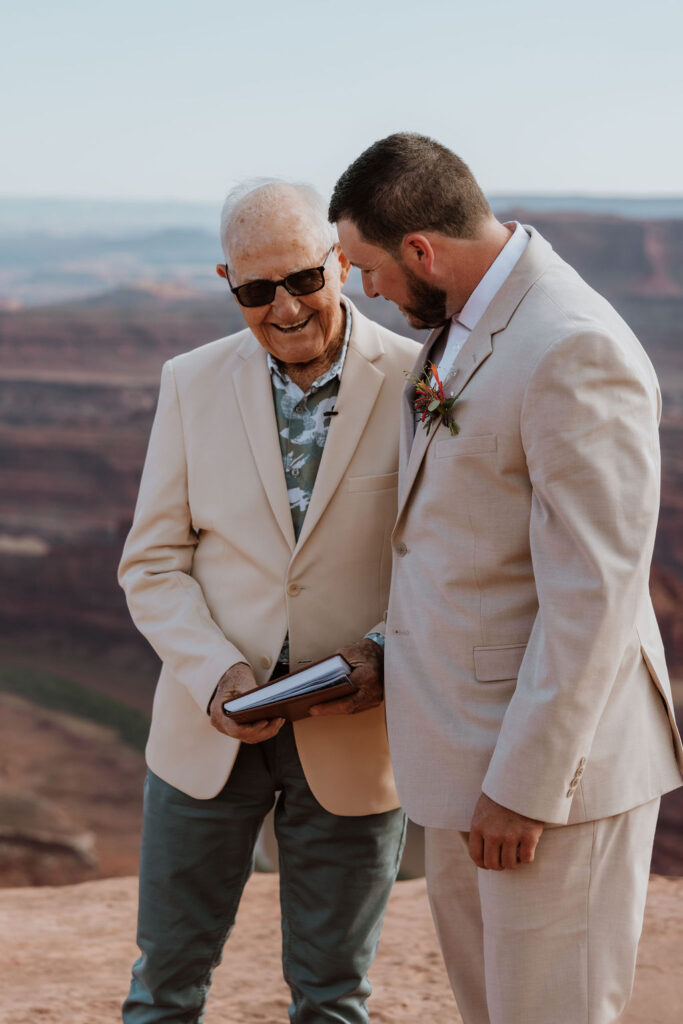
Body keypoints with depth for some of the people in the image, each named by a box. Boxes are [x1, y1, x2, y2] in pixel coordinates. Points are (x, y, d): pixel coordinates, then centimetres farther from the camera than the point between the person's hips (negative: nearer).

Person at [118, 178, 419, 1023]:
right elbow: (153, 565, 0)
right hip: (211, 729, 2)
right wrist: (217, 675, -17)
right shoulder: (193, 384, -2)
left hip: (356, 729, -2)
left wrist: (388, 651, -21)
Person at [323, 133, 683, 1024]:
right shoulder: (467, 325, 7)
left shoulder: (573, 351, -23)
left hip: (553, 751, -10)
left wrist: (524, 787, -21)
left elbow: (592, 594, -24)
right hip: (471, 734, 10)